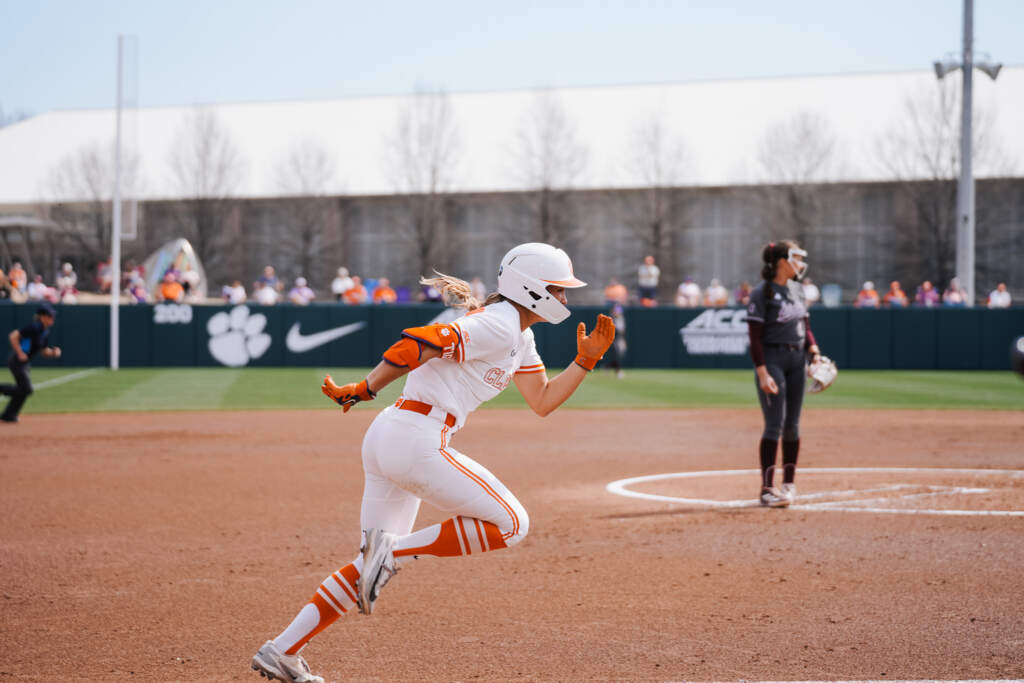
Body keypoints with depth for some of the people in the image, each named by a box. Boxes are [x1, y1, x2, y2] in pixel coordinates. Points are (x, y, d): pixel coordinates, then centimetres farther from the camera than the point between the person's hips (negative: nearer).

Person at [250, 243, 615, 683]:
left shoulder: (519, 336, 20)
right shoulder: (497, 325, -12)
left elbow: (542, 402, 22)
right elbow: (417, 344, -18)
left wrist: (586, 360, 11)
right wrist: (362, 391, -10)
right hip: (418, 441, -10)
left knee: (376, 562, 13)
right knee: (510, 523, -3)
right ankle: (396, 549, -9)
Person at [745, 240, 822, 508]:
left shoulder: (797, 289, 12)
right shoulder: (762, 293, -10)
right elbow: (755, 338, -14)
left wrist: (813, 350, 1)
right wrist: (762, 373, -21)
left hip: (797, 360, 7)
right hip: (772, 359, -7)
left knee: (792, 425, 9)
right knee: (775, 424, -10)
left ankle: (789, 482, 19)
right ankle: (767, 488, -8)